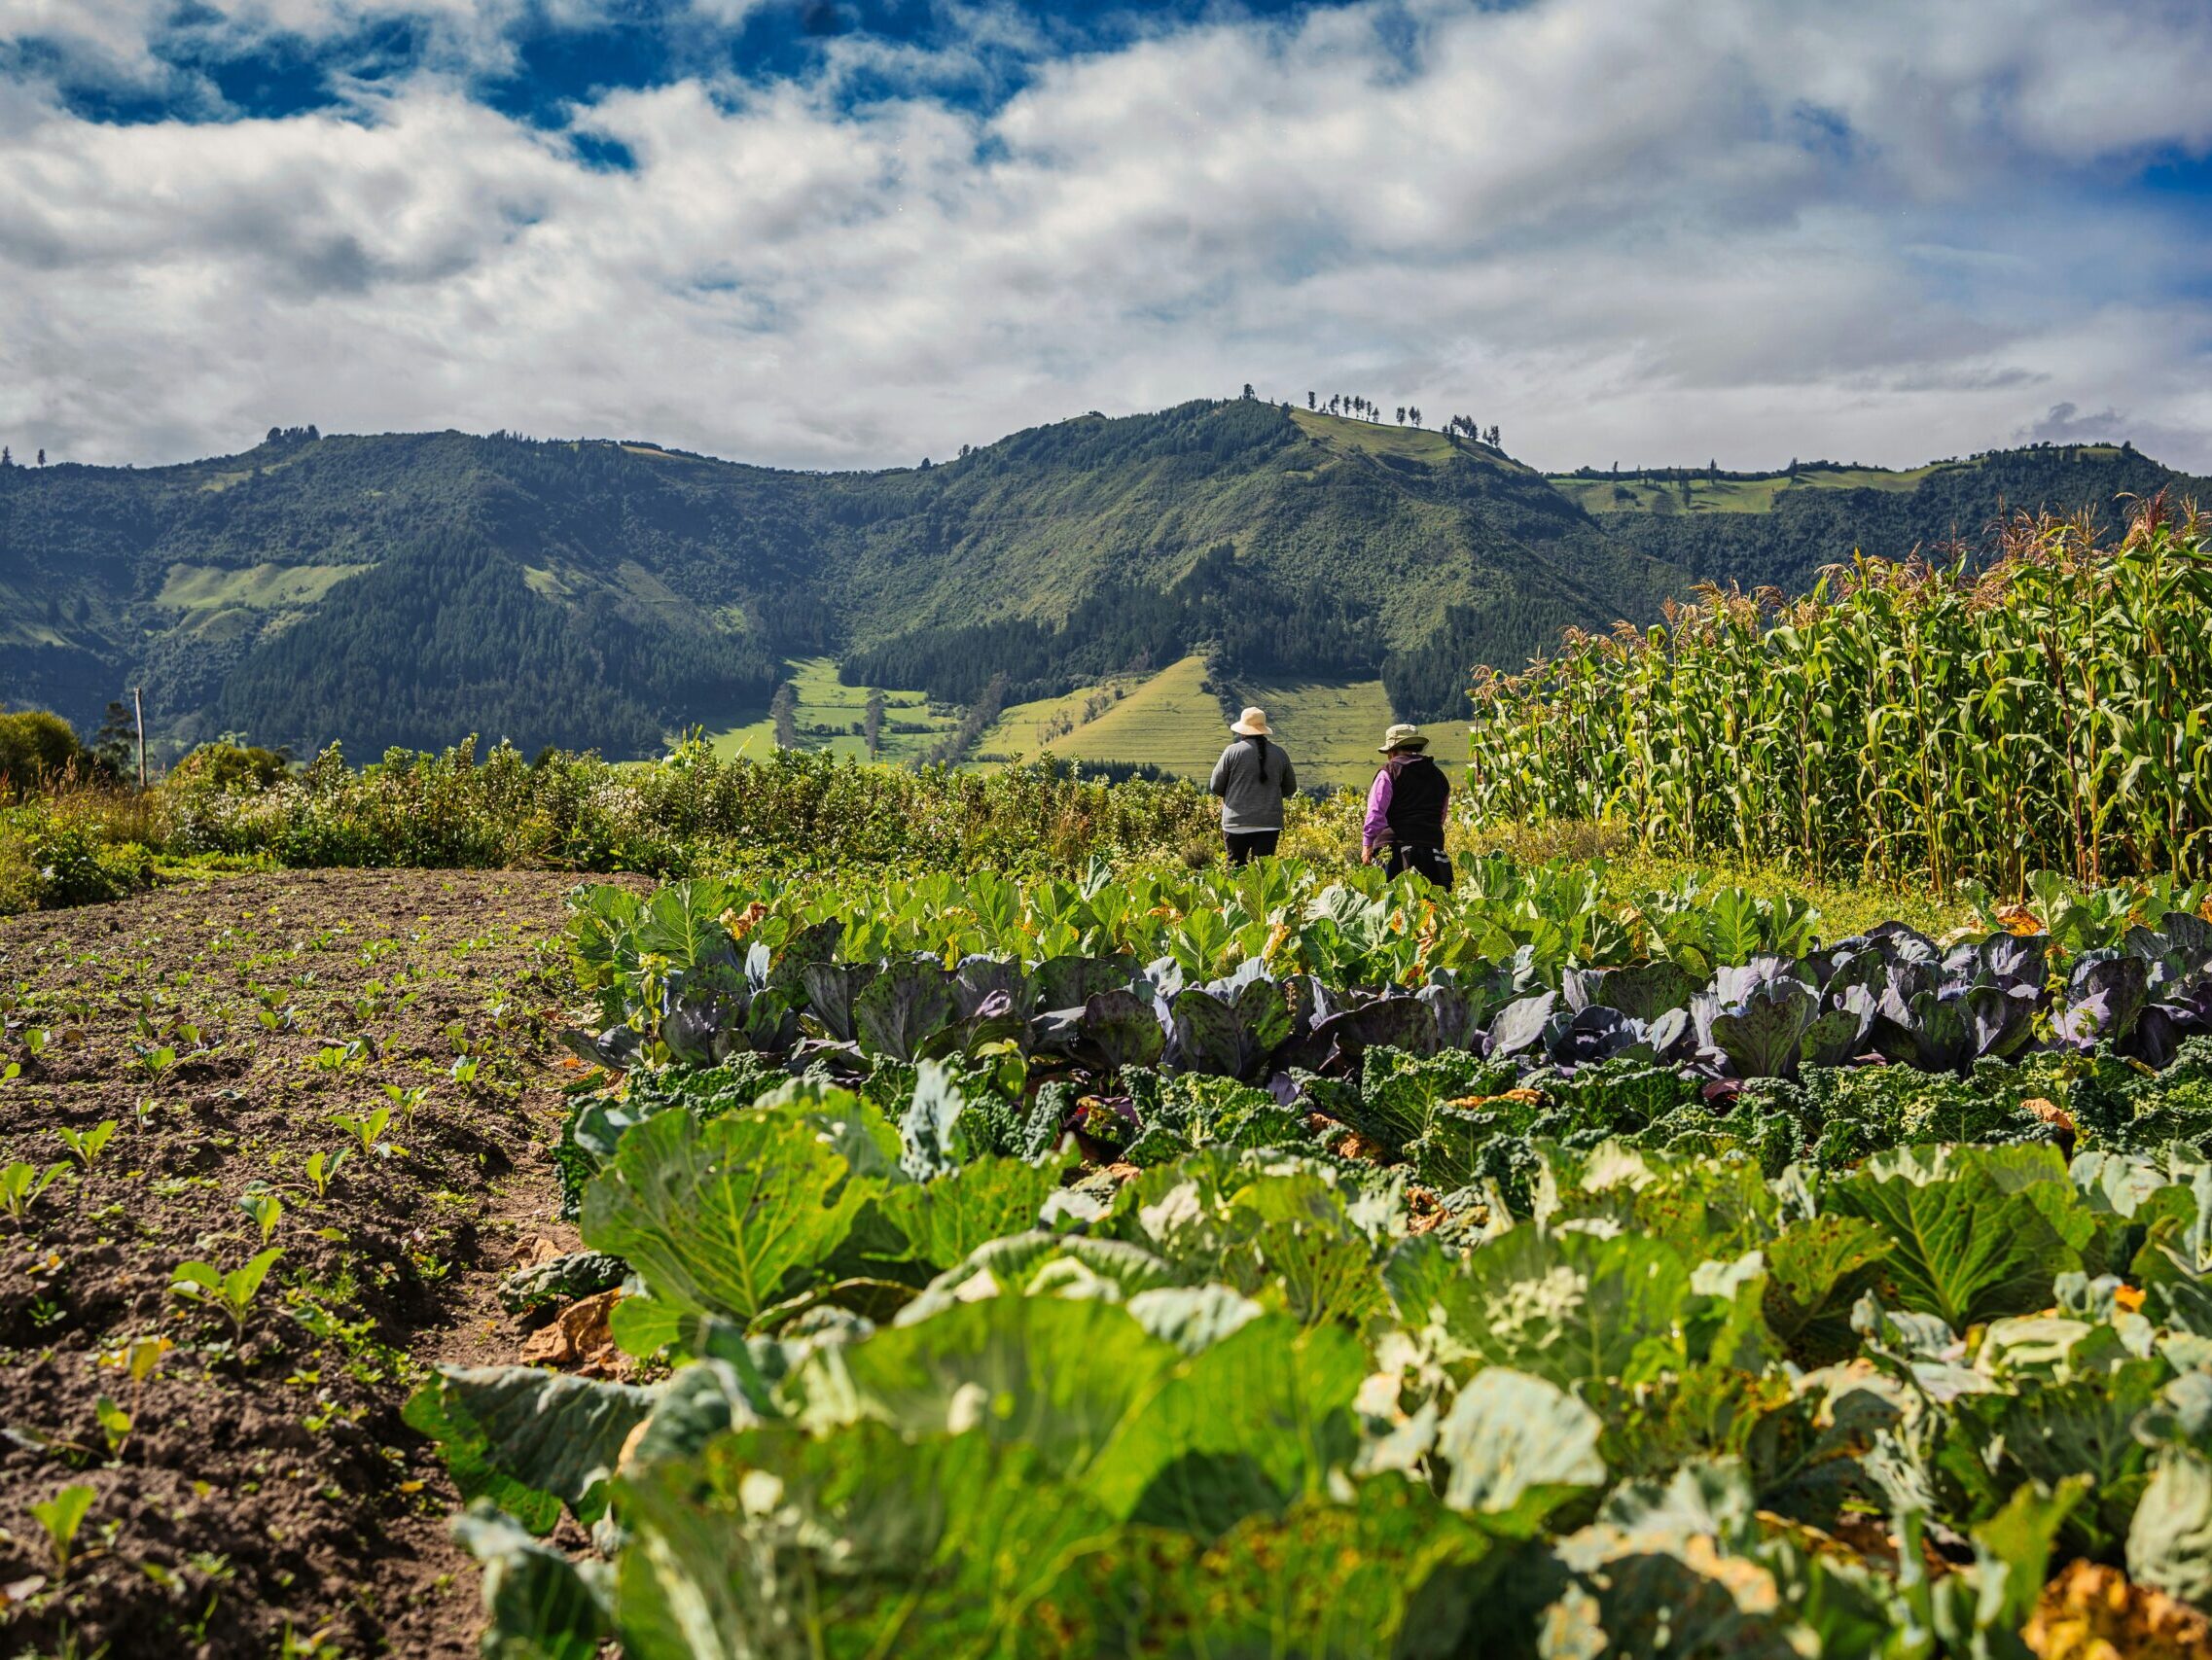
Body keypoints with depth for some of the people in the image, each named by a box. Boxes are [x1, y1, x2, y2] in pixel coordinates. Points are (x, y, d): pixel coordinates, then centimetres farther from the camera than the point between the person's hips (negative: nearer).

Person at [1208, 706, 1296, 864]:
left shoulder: (1233, 751, -6)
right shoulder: (1279, 753, 4)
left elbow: (1216, 786, 0)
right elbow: (1290, 787, 14)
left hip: (1237, 823, -2)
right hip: (1269, 823, 2)